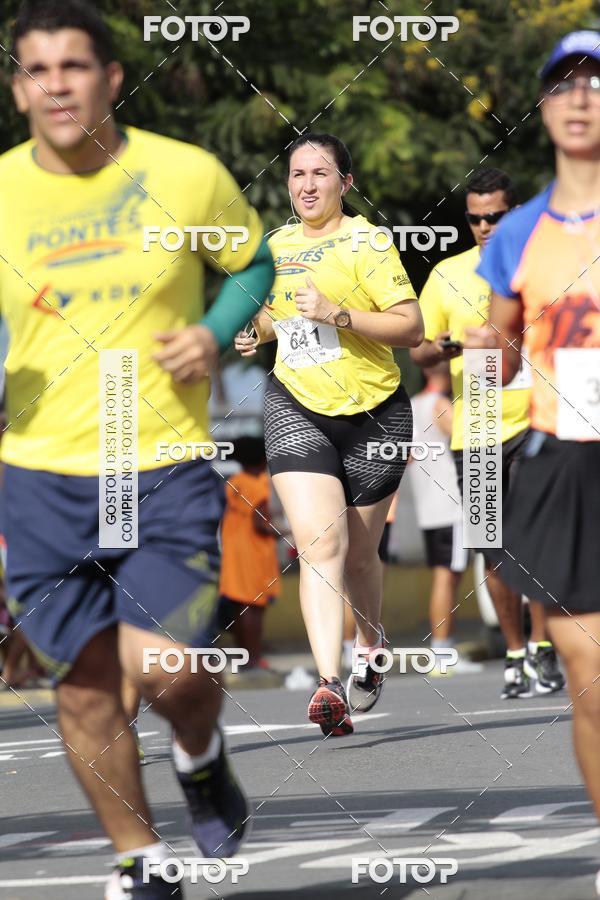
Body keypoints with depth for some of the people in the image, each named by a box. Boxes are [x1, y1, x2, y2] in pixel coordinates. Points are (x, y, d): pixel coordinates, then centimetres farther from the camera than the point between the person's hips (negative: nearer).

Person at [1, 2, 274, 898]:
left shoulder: (189, 175, -4)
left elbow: (254, 264, 13)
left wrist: (214, 335, -7)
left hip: (168, 466, -2)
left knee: (160, 664, -16)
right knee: (84, 679, 5)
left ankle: (201, 756, 20)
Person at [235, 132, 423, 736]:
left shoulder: (365, 242, -9)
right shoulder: (277, 246, 9)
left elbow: (411, 326, -15)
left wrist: (338, 313, -25)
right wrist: (259, 332, 5)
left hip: (373, 414, -3)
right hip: (296, 407, 3)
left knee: (358, 554, 11)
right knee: (319, 541, -17)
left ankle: (370, 649, 43)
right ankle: (328, 684, -28)